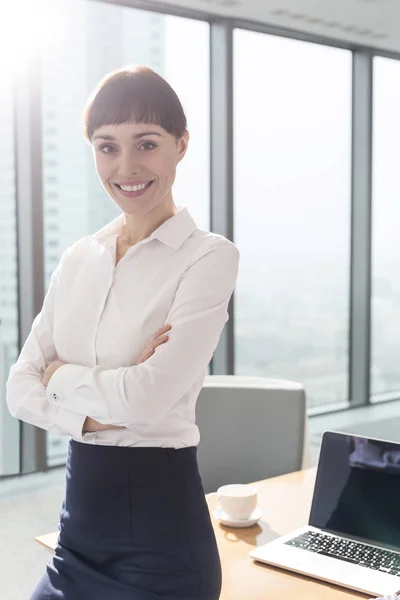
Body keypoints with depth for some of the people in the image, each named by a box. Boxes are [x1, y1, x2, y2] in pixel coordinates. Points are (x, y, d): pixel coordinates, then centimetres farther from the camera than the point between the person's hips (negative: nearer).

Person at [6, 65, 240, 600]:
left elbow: (148, 398, -22)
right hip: (79, 526, 5)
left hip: (161, 537, -5)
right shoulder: (78, 259, 5)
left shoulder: (209, 256, -12)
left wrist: (61, 376, -6)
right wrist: (91, 413, -15)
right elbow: (20, 388, 1)